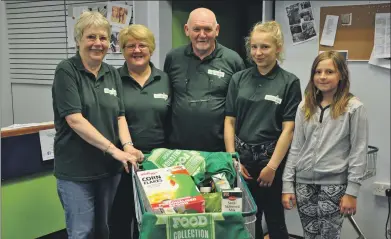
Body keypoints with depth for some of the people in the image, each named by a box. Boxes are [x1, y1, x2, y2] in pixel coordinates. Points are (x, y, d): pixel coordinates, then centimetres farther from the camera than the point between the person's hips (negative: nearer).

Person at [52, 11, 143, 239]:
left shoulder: (113, 74, 8)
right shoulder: (66, 71, -10)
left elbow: (120, 116, 6)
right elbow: (75, 119, -18)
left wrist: (128, 145, -13)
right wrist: (114, 149, -23)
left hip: (109, 166, 6)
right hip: (76, 169, -5)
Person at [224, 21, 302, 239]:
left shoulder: (289, 82, -4)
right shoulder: (239, 79, 5)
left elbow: (288, 129, -8)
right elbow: (229, 122, 4)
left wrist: (272, 166, -11)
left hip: (272, 159, -3)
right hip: (242, 158, 3)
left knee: (275, 219, 9)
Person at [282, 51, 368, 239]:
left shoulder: (354, 108, -4)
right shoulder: (304, 106, 8)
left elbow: (358, 151, -6)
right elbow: (295, 148, 8)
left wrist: (352, 191, -10)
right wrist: (287, 184, 3)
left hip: (334, 184, -4)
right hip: (304, 183, 4)